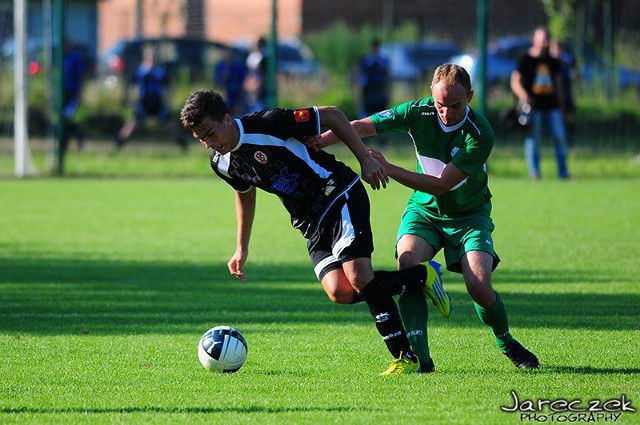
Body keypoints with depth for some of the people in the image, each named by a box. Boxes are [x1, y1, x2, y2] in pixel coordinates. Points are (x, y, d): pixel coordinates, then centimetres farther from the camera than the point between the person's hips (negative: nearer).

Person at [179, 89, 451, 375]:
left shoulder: (267, 124, -23)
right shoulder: (221, 163, 0)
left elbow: (331, 115, -14)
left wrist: (365, 160, -13)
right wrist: (241, 249, 22)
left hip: (339, 195, -6)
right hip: (310, 222, 6)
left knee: (358, 278, -23)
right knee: (339, 292, -16)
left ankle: (405, 358, -10)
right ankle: (421, 276, 2)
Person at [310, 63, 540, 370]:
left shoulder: (480, 134, -25)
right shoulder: (418, 113, -15)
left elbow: (441, 184, -28)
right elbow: (361, 127, -16)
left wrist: (387, 169, -32)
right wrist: (318, 142, -32)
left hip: (469, 215, -2)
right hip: (423, 210, 2)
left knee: (479, 286, -19)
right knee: (408, 264, -27)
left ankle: (506, 343, 13)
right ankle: (418, 354, -24)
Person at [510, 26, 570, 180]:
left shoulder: (553, 62, 15)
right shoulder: (525, 60, 1)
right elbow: (515, 82, -4)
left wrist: (561, 106, 17)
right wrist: (523, 95, -23)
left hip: (552, 106, 4)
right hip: (533, 108, -4)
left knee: (560, 137, -2)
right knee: (533, 139, -5)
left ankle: (563, 172, 6)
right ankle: (534, 171, 0)